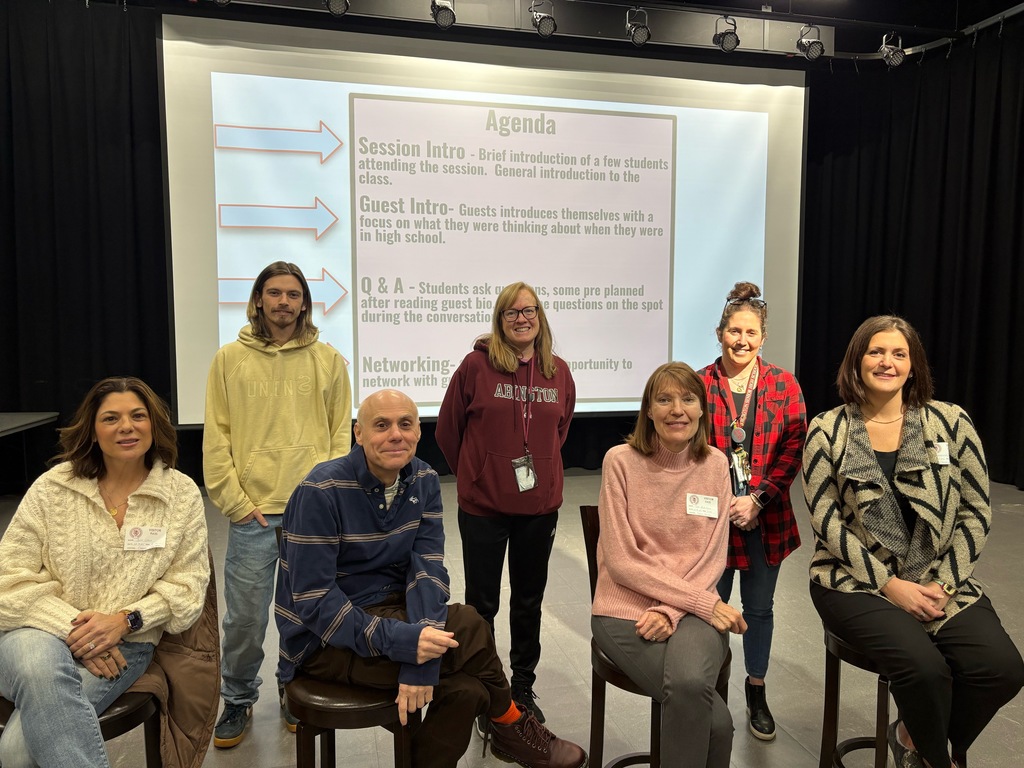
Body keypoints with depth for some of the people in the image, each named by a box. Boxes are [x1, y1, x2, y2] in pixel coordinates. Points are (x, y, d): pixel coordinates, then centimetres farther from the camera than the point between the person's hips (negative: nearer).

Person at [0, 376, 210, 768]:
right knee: (39, 667, -36)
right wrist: (74, 629, -14)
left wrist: (125, 619, -14)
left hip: (123, 646, -1)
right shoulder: (52, 487, 0)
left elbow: (187, 586, 1)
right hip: (43, 635, 2)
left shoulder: (182, 493, 1)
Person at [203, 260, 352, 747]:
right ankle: (238, 700, 31)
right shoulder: (230, 359, 4)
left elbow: (340, 433, 6)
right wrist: (235, 501, -4)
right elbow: (216, 437, 3)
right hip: (252, 514, 0)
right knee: (244, 618, 7)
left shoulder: (327, 360, 5)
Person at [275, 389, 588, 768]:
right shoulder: (321, 492, -19)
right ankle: (511, 727, 4)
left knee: (465, 689, -22)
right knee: (465, 626, -21)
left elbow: (427, 568, -9)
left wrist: (420, 655, -25)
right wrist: (400, 640, -31)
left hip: (390, 609, 5)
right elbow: (313, 601, -21)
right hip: (322, 638, -5)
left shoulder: (424, 481, -1)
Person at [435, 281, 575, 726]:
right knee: (482, 604, 10)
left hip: (540, 506, 3)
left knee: (529, 602, 17)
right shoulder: (477, 365, -9)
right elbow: (448, 429, -1)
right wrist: (475, 476, 7)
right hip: (483, 507, -3)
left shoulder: (558, 372, 2)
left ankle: (523, 687, 36)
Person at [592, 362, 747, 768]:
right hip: (626, 610, -2)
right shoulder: (621, 461, -8)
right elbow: (621, 561, -11)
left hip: (694, 610, 2)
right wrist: (704, 602, -15)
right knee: (712, 717, -23)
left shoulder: (715, 464, 3)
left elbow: (713, 557, 2)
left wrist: (671, 610, -15)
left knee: (689, 684, -30)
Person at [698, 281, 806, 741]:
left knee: (759, 607, 15)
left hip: (765, 518, 2)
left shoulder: (784, 386, 2)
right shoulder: (698, 385, -3)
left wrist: (757, 500, -12)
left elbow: (794, 449, -2)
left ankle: (757, 692, 35)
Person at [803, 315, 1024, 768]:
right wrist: (889, 584, -13)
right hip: (856, 581, -2)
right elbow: (826, 520, -5)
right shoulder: (827, 432, -3)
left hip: (940, 582, 3)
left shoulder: (951, 422, 2)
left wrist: (943, 583, -8)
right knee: (924, 666, -27)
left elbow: (975, 512, 3)